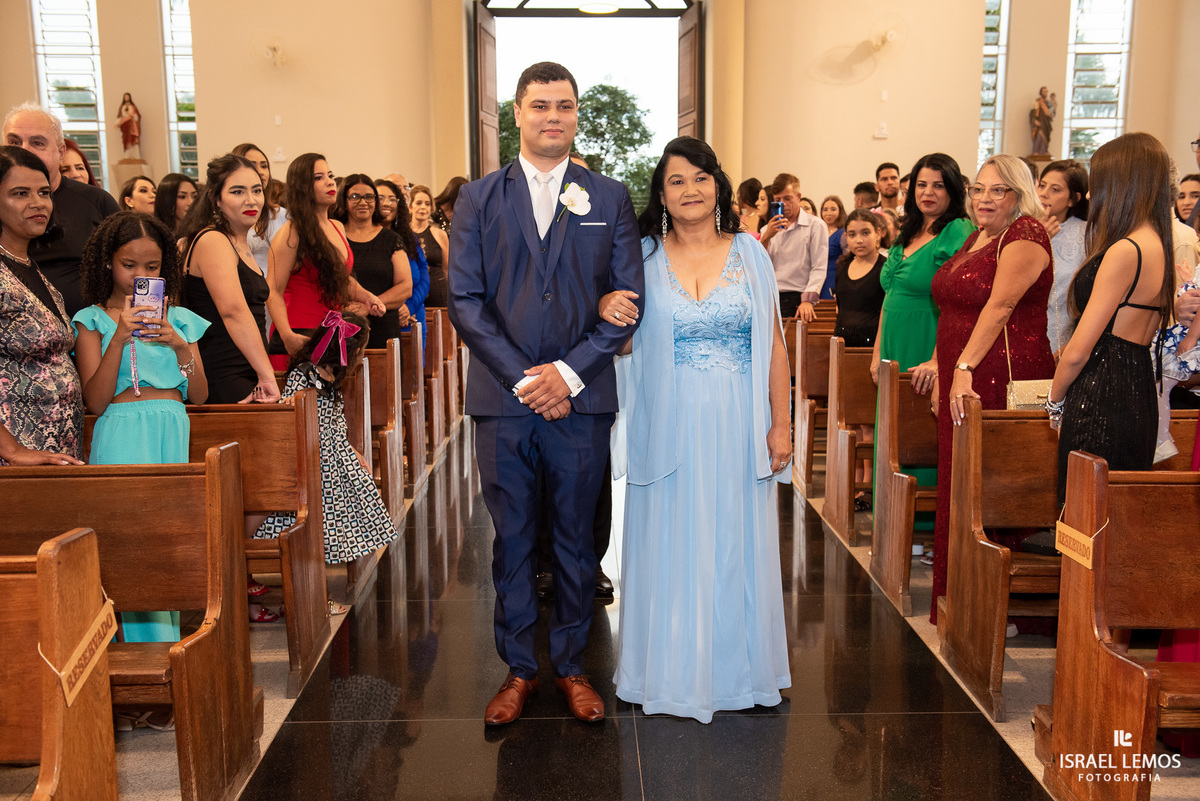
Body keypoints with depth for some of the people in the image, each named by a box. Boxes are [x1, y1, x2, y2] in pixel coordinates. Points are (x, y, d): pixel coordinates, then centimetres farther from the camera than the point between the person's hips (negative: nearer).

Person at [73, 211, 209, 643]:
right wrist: (119, 337, -15)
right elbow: (95, 401, -7)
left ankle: (167, 637, 10)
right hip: (122, 436, -3)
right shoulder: (93, 320, 4)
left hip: (174, 434, 3)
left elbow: (199, 395, 7)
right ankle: (154, 644, -5)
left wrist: (180, 346, -9)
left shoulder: (178, 320, 14)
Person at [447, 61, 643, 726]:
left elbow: (628, 299, 2)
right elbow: (465, 299, -1)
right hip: (502, 400, 0)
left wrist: (570, 370, -10)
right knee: (511, 541, 9)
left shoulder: (610, 198, 7)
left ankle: (571, 665, 26)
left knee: (576, 540, 11)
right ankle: (518, 668, 24)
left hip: (581, 398, 0)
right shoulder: (478, 198, 6)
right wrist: (522, 378, -10)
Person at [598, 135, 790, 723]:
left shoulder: (749, 253, 4)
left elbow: (773, 344, 3)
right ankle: (673, 670, 21)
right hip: (668, 426, 0)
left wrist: (781, 424, -2)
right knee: (671, 546, 6)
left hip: (738, 428, 1)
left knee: (736, 543, 9)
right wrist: (605, 310, -15)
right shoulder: (643, 256, 3)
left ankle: (737, 667, 24)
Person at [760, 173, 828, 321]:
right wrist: (766, 238, -5)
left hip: (796, 299, -4)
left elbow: (819, 268, -6)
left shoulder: (815, 226, 4)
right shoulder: (769, 229, 20)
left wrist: (807, 301, -19)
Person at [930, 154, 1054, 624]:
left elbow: (999, 307, -21)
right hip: (962, 380, 9)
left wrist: (965, 368, -27)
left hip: (1003, 381, -9)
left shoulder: (1025, 237, -10)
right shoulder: (977, 238, 17)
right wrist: (942, 368, 20)